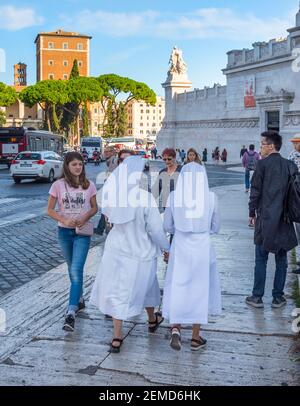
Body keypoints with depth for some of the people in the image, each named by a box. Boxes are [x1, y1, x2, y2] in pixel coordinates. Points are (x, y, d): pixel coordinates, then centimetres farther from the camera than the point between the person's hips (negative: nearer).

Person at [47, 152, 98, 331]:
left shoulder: (89, 185, -2)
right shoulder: (58, 185, -3)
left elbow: (95, 208, 7)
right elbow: (50, 210, 0)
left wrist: (85, 217, -14)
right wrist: (65, 220, -17)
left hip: (82, 232, -2)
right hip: (65, 231, 2)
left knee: (76, 270, -12)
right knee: (73, 269, 17)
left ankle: (71, 312, -14)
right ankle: (80, 299, 37)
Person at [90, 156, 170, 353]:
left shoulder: (113, 193, -12)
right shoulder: (145, 197, -24)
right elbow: (156, 230, -17)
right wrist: (167, 248, -2)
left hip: (116, 250, 3)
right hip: (141, 252, -2)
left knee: (117, 291, 12)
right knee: (144, 286, 22)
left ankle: (117, 337, 15)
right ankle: (152, 320, 47)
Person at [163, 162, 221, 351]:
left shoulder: (174, 196, -6)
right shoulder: (211, 197, -7)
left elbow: (167, 226, 1)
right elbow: (215, 227, 3)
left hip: (180, 247, 0)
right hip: (202, 248, 0)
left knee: (177, 288, 14)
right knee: (200, 290, 12)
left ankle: (175, 327, -3)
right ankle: (196, 338, 21)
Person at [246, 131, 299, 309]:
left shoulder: (263, 164, -9)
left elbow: (255, 191, -8)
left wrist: (252, 213, 2)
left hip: (265, 219, -3)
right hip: (285, 219, 3)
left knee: (261, 260, 6)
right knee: (281, 260, 11)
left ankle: (257, 297, 11)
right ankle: (278, 297, 16)